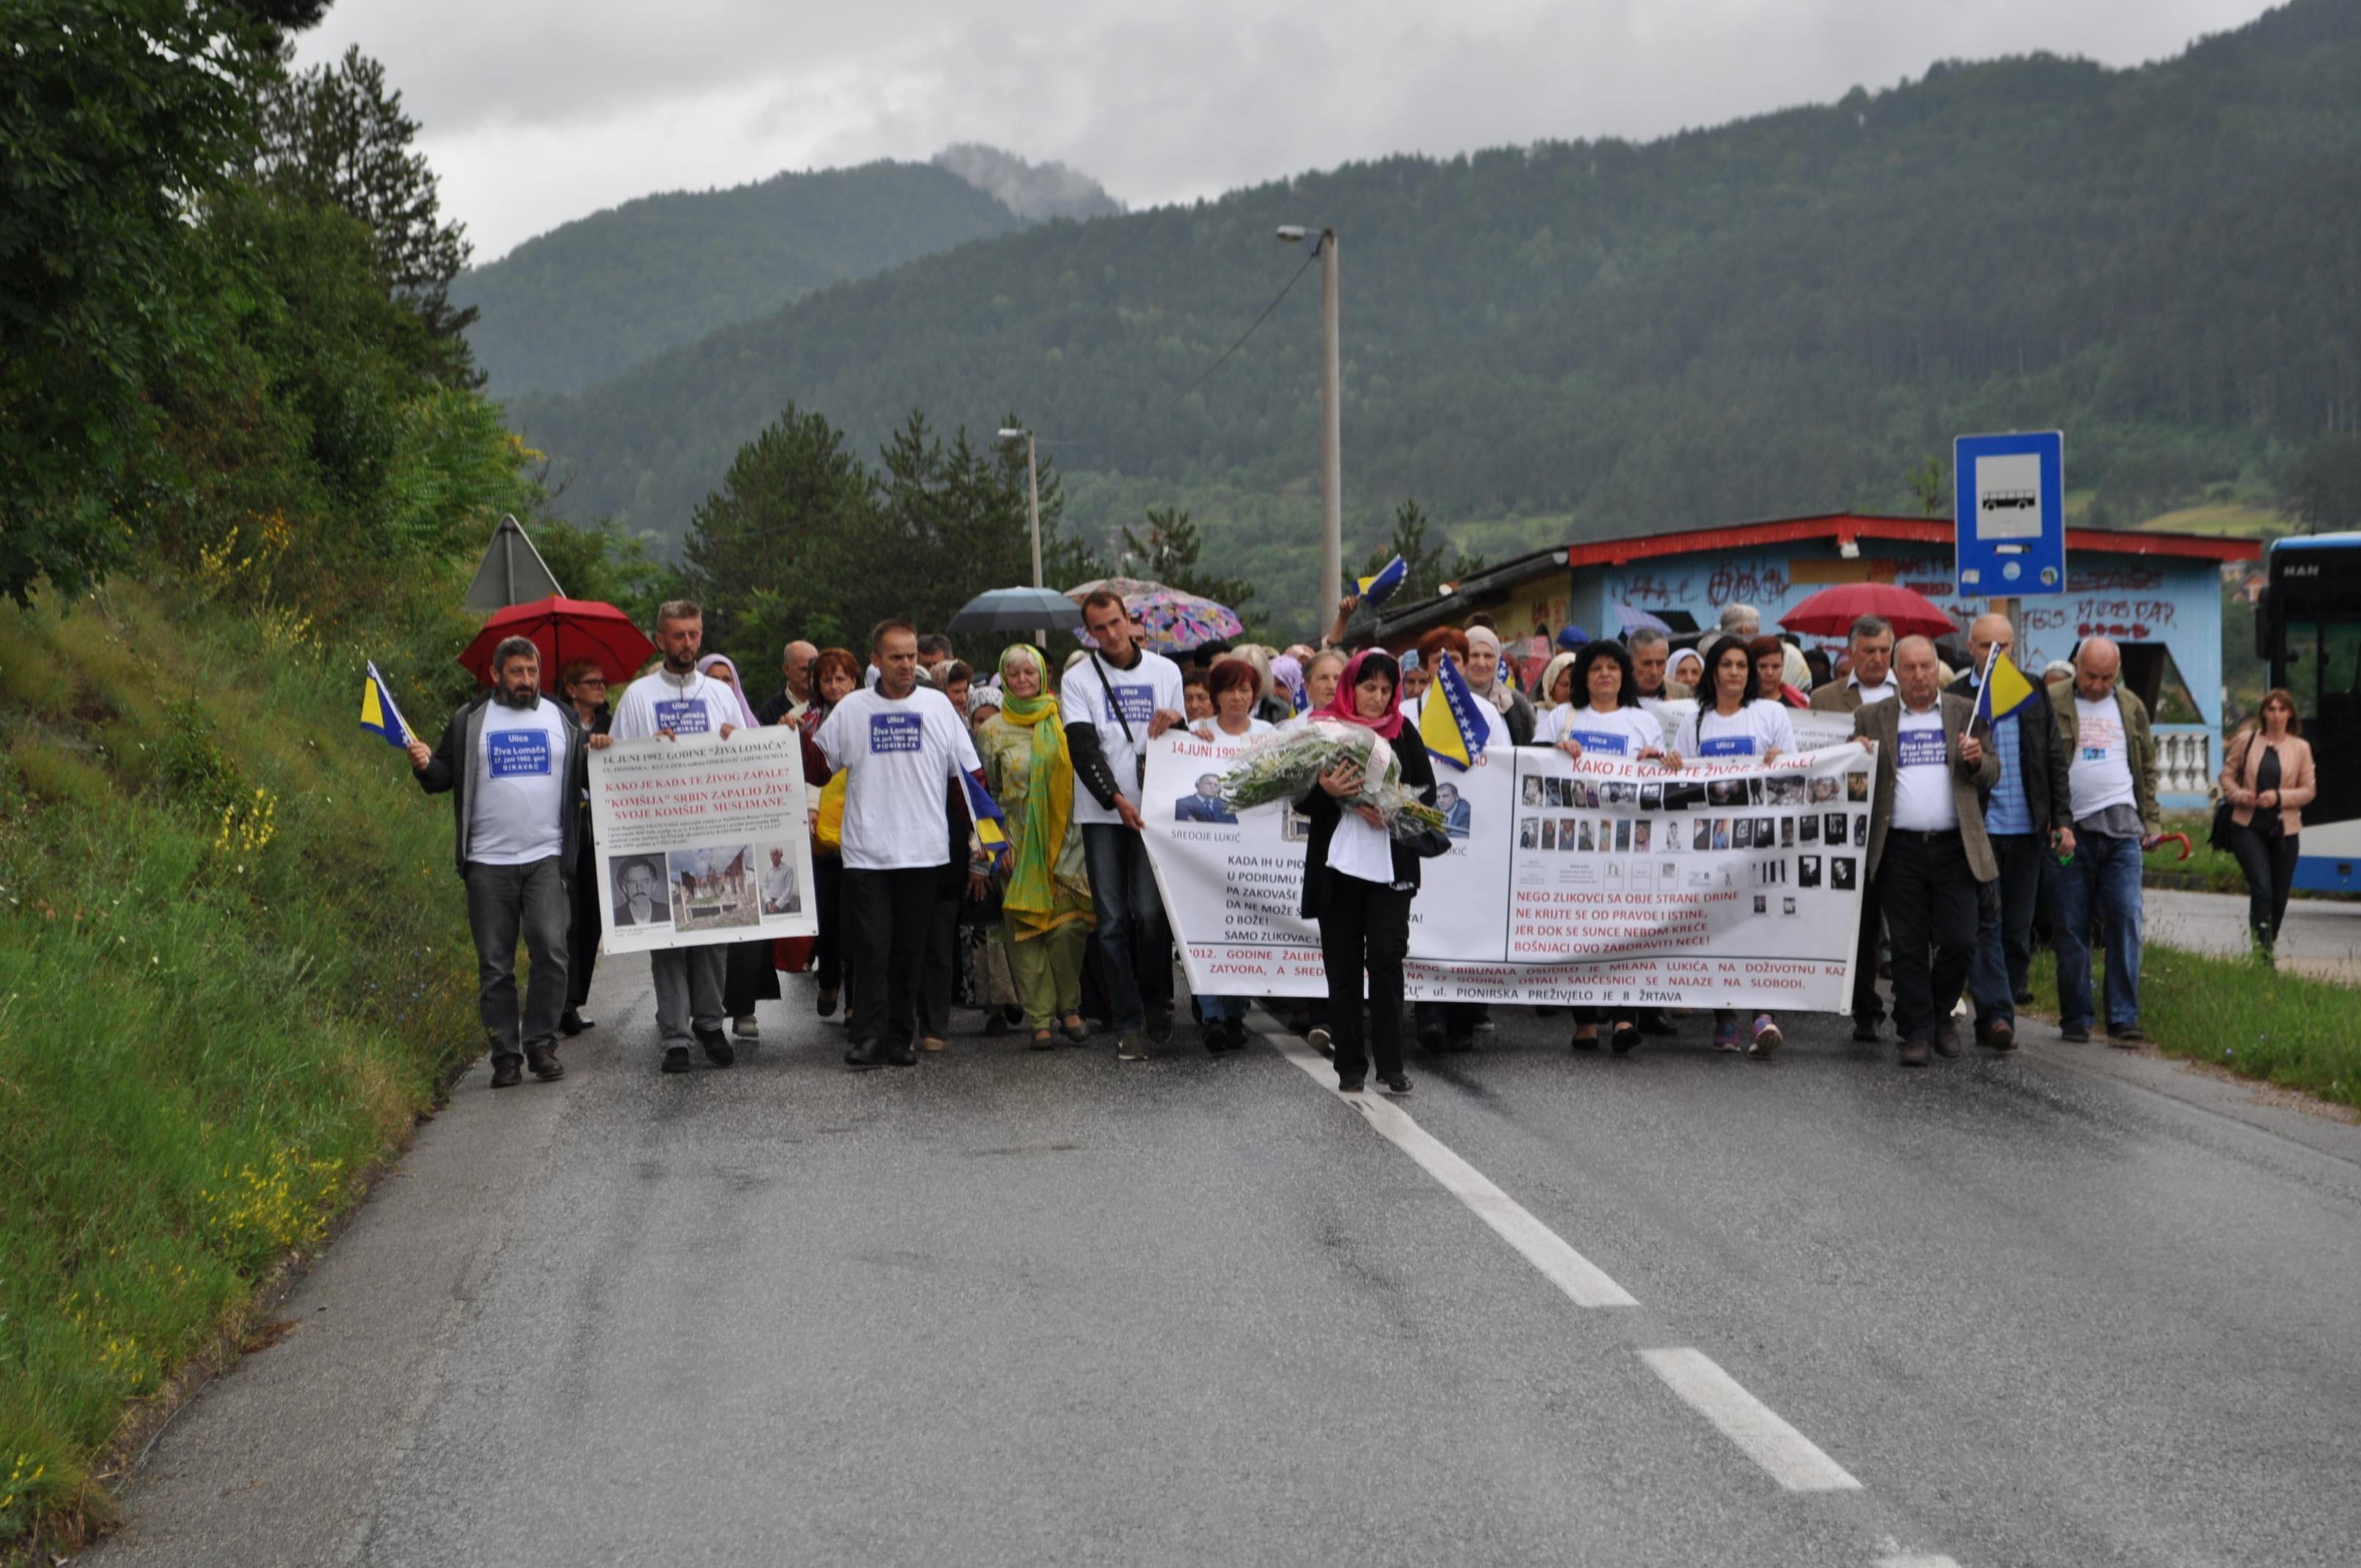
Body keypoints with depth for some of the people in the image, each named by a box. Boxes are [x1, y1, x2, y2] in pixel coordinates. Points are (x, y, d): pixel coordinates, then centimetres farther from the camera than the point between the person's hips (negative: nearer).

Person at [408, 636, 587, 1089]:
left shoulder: (562, 719, 13)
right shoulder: (470, 721, 10)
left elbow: (589, 776, 12)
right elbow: (445, 776, 11)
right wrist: (425, 766, -10)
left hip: (547, 859, 0)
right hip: (488, 863, 0)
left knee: (550, 949, -13)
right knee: (495, 964, 3)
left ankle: (541, 1043, -1)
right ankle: (505, 1055, 10)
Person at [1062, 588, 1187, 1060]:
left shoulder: (1165, 672, 10)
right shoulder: (1078, 680, 4)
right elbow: (1083, 749, -6)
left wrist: (1173, 721, -7)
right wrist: (1117, 799, -18)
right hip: (1103, 812, 0)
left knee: (1150, 911, -9)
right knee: (1113, 921, -2)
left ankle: (1156, 1000, 14)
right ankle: (1128, 1023, 3)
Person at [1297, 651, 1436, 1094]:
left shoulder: (1403, 731, 8)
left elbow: (1427, 790, 6)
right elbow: (1302, 800, 2)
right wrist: (1327, 791, -20)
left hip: (1390, 863, 0)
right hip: (1338, 863, 0)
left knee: (1386, 957, -9)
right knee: (1343, 966, 3)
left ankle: (1390, 1064, -2)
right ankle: (1350, 1065, 11)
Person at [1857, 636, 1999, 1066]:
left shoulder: (1966, 713, 11)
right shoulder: (1871, 719, 10)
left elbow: (1992, 774, 12)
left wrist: (1977, 761, -10)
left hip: (1954, 848, 0)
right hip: (1899, 850, 0)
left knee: (1959, 941, -3)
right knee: (1909, 946, 1)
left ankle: (1941, 1013, 20)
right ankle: (1916, 1032, 8)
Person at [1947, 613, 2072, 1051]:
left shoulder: (2034, 694, 10)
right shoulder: (1953, 698, -1)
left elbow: (2055, 761, 12)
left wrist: (2061, 819, 6)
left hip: (2027, 830, 4)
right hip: (1978, 829, -4)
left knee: (2018, 929, 6)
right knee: (1986, 922, -10)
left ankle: (2001, 1011, 15)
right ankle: (1995, 1014, -13)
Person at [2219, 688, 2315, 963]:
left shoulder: (2300, 748, 4)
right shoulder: (2246, 740, 3)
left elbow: (2308, 791, 5)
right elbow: (2227, 775, 9)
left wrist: (2279, 797, -12)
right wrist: (2240, 795, -11)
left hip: (2284, 830, 2)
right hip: (2248, 827, -2)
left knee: (2279, 896, 8)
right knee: (2261, 889, -17)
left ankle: (2269, 947, 27)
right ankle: (2263, 952, -17)